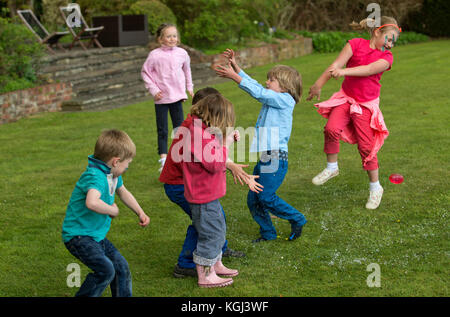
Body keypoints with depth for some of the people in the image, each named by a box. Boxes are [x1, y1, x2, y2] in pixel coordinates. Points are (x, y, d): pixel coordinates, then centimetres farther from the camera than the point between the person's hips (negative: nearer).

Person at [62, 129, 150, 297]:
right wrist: (112, 210, -27)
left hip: (97, 235, 10)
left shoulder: (113, 174, 5)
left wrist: (141, 213, 21)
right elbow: (92, 202, -46)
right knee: (106, 270, -23)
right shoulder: (95, 176, -26)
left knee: (121, 267, 12)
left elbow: (123, 192, 27)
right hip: (78, 235, -10)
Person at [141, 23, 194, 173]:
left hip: (177, 96, 3)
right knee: (162, 130, 1)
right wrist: (153, 90, -9)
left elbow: (187, 70, 17)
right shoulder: (155, 55, -11)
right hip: (161, 98, -3)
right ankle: (163, 160, 4)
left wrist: (189, 87, 18)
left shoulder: (182, 53, 0)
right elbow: (145, 72, -2)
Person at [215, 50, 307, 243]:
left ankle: (297, 220, 6)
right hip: (264, 158, 9)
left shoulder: (285, 100, -8)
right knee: (253, 199, 7)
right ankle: (268, 233, 20)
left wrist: (235, 76, -13)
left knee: (266, 197, -11)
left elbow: (258, 92, -14)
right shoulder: (271, 99, 17)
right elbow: (255, 86, 18)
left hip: (276, 158, -9)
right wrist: (236, 68, 10)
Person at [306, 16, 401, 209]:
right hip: (346, 99, 0)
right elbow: (336, 65, -8)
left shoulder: (386, 57, -1)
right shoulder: (356, 44, -1)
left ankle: (375, 188, 15)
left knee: (366, 147, -3)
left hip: (366, 105, 0)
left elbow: (369, 69, -20)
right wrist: (318, 85, -14)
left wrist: (344, 71, -34)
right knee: (332, 129, -26)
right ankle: (331, 168, -3)